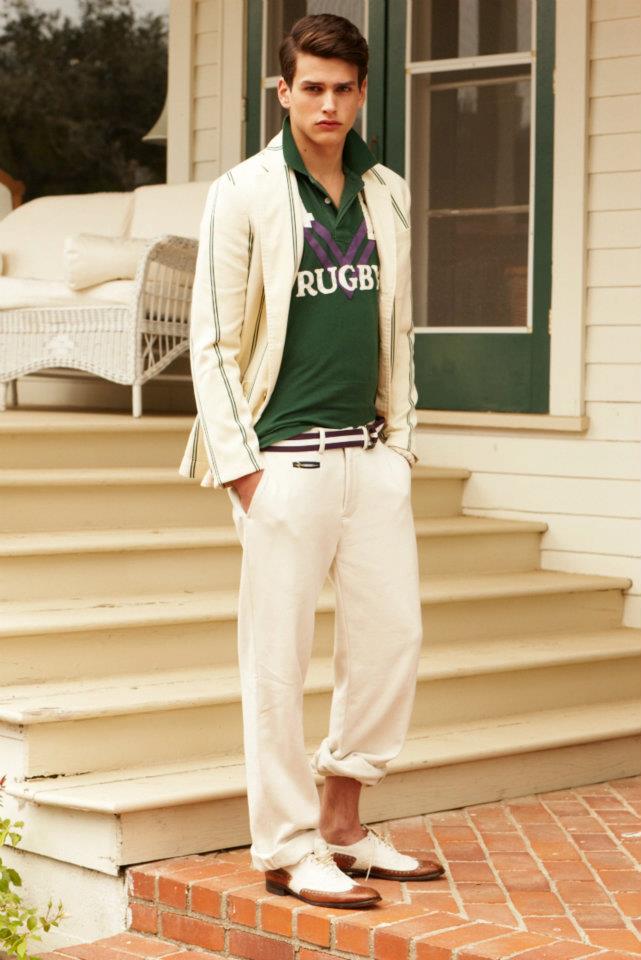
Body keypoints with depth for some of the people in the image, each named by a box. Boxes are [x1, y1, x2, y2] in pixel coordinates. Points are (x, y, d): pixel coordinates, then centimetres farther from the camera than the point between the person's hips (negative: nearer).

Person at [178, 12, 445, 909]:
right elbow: (212, 342, -5)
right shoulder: (243, 195, -5)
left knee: (393, 634, 7)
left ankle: (342, 819, 21)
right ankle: (289, 848, 9)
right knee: (279, 657, -1)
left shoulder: (388, 196, 11)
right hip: (285, 458, -6)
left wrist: (401, 437, 11)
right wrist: (239, 462, -10)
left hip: (370, 455, 6)